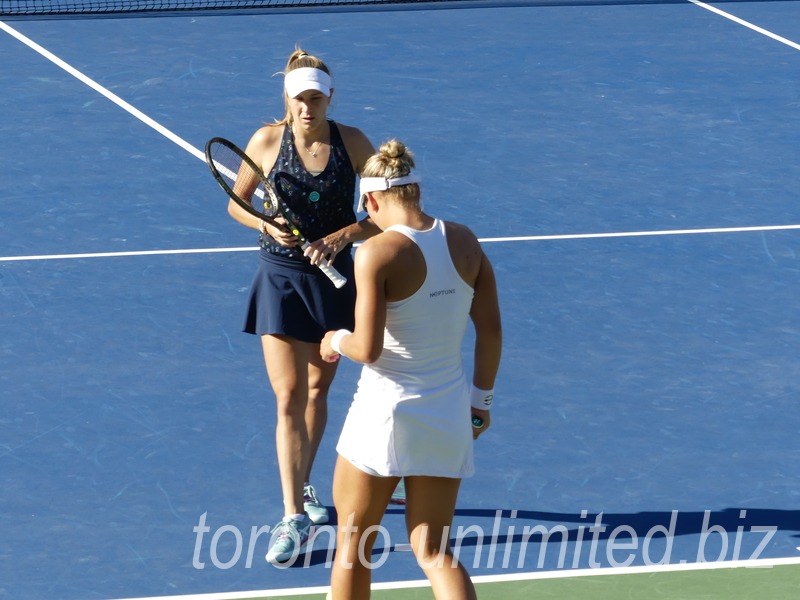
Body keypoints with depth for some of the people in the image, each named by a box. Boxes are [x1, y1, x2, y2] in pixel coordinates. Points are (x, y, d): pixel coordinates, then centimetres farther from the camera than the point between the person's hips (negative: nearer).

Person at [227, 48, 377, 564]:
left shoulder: (352, 142, -8)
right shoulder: (266, 142, -8)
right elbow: (237, 203, 5)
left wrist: (342, 236, -21)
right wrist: (267, 225, -15)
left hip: (334, 277, 2)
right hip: (281, 277, -2)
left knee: (317, 389, 16)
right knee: (289, 396, -8)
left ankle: (303, 487, 38)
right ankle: (294, 517, -8)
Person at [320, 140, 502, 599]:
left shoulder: (377, 253, -16)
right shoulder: (464, 241, 0)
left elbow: (368, 349, -19)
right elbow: (491, 329, 4)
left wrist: (337, 341, 3)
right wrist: (482, 397, 16)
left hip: (387, 411, -5)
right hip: (449, 416, 5)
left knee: (353, 545, 14)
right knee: (434, 551, 9)